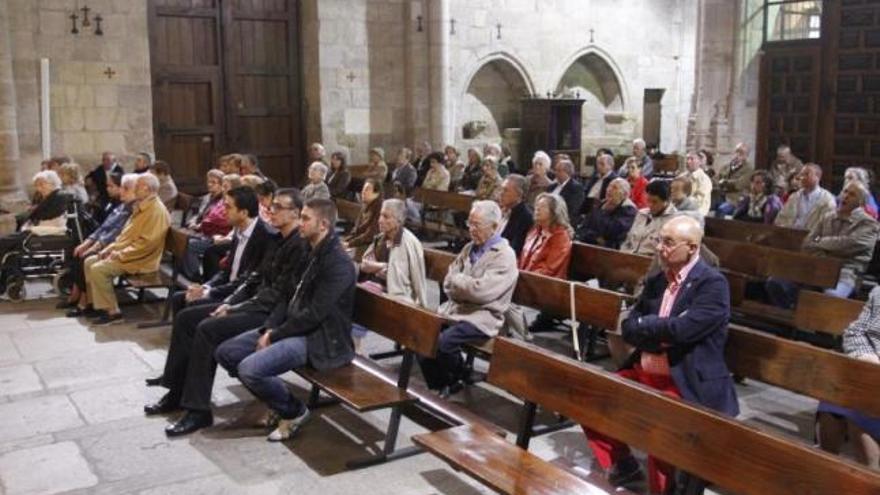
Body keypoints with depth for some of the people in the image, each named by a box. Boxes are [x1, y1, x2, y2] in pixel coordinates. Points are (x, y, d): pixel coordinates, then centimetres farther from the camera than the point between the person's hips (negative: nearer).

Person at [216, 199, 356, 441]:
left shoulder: (338, 263, -18)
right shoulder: (314, 253, 11)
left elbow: (314, 314, -21)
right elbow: (295, 298, 14)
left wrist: (275, 336, -14)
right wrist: (271, 328, -1)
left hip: (320, 340, -9)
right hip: (297, 327, 9)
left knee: (249, 368, -26)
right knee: (226, 352, 1)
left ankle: (294, 410, -1)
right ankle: (275, 397, 14)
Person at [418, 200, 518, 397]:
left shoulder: (504, 256, -11)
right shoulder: (469, 248, 13)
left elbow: (481, 290, -21)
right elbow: (448, 285, 10)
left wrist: (457, 279, -6)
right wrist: (467, 289, -10)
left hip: (482, 317, -7)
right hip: (454, 308, 7)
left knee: (445, 341, -29)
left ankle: (458, 380, 1)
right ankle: (437, 386, 1)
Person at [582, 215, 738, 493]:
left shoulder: (713, 284, -12)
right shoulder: (656, 281, 11)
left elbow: (681, 330, -23)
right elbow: (628, 328, 6)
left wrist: (645, 326, -7)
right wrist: (662, 332, -11)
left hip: (684, 385, -7)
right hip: (642, 373, 8)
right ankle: (621, 463, 19)